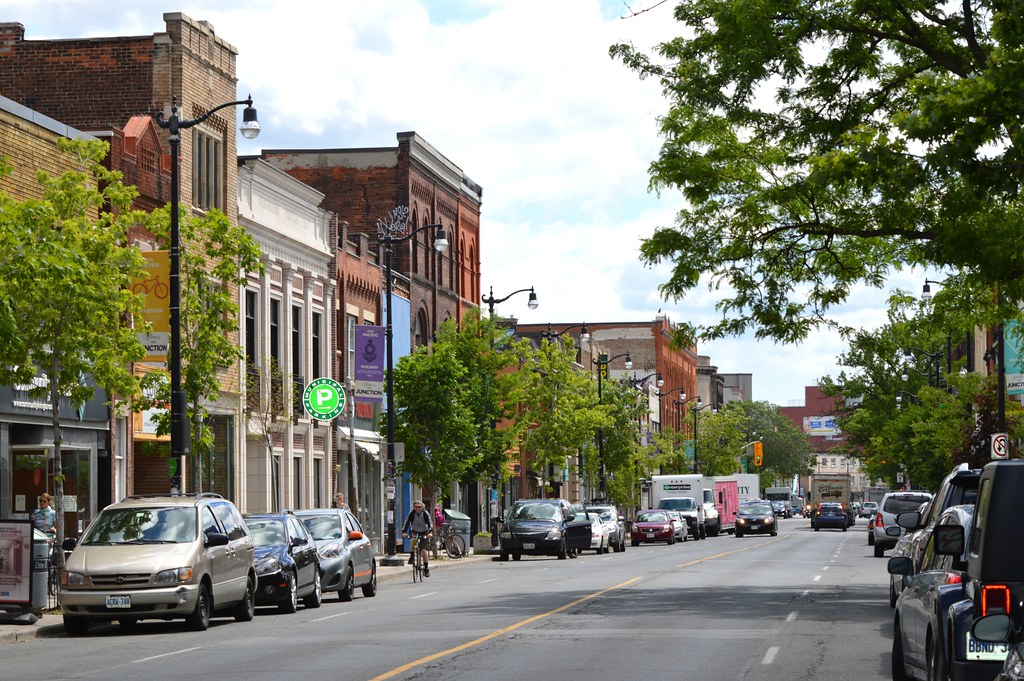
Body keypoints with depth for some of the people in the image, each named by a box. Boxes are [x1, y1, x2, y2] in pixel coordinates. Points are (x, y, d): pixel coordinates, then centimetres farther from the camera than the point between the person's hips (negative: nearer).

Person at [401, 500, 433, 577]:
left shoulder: (425, 513, -15)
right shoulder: (412, 513, -12)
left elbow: (430, 523, -24)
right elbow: (406, 522, -20)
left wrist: (430, 532, -42)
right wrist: (404, 532, -36)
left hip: (424, 533, -1)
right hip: (414, 531, 1)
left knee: (424, 550, -12)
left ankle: (426, 567, 2)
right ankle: (412, 556, -16)